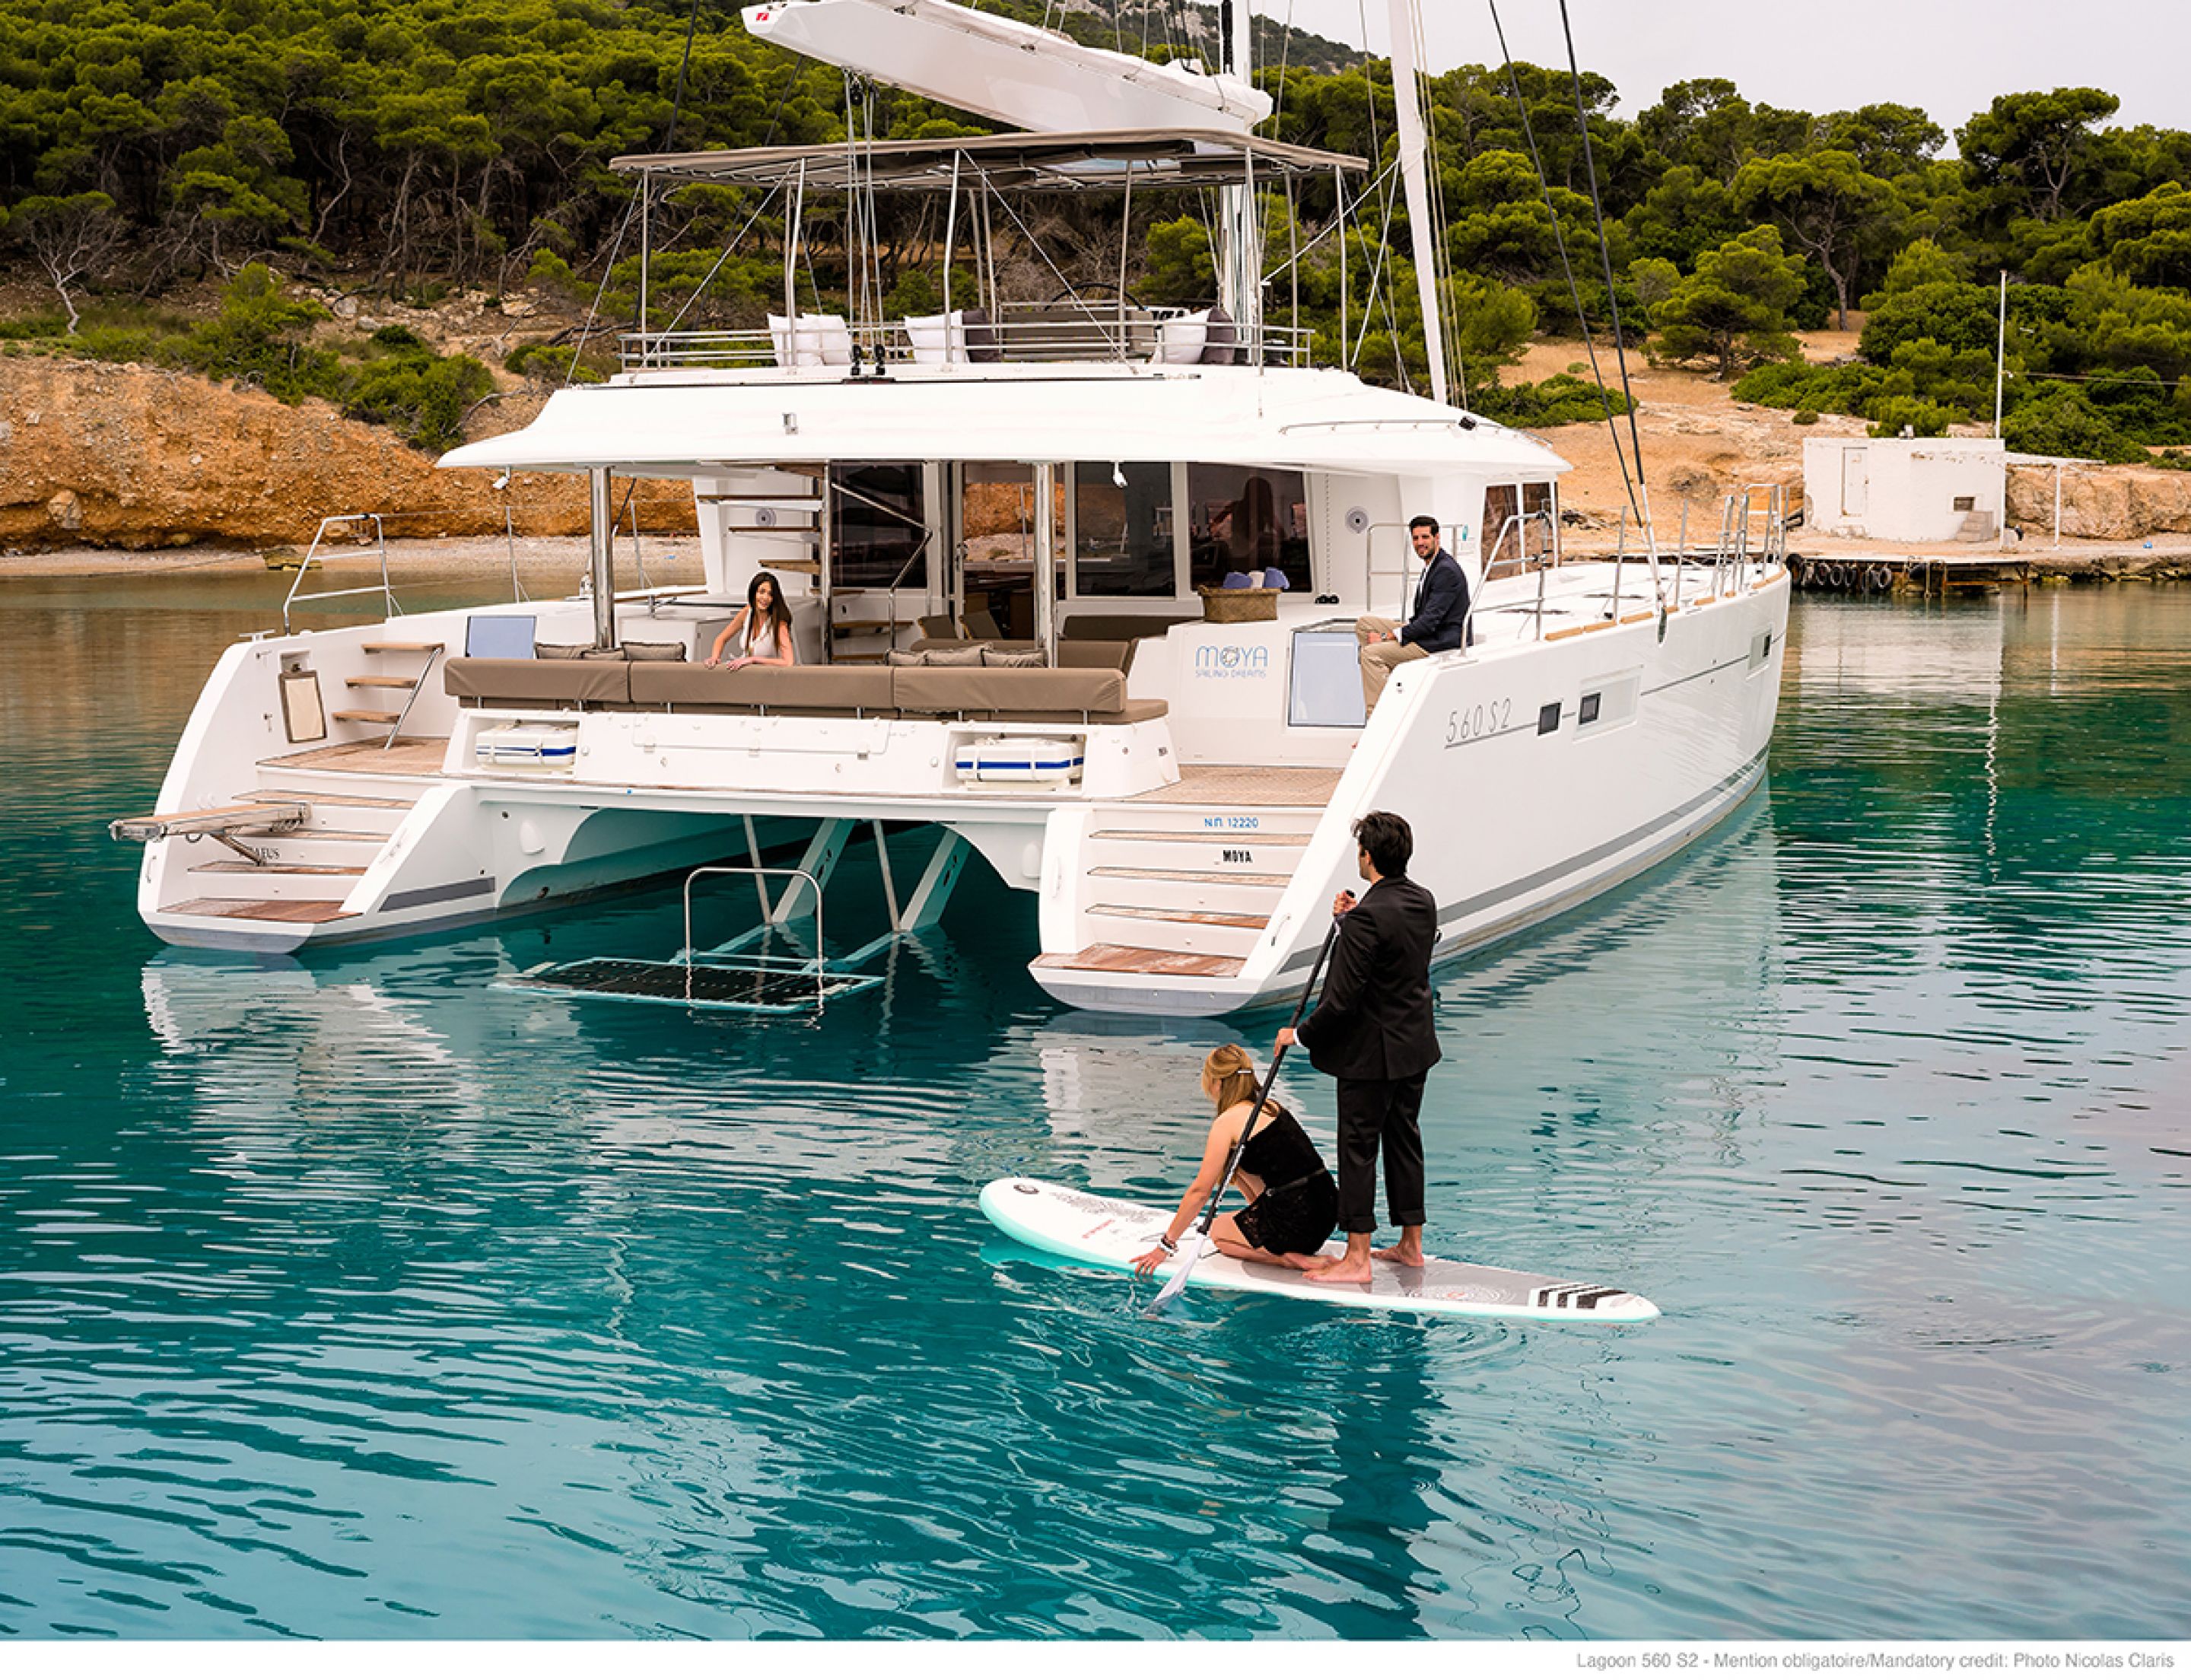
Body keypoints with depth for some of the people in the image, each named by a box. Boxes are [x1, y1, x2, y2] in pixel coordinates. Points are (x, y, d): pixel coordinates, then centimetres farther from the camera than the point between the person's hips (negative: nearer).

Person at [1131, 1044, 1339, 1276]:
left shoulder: (1227, 1122, -7)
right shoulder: (1271, 1108, 16)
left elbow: (1200, 1191, -4)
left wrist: (1166, 1245, 5)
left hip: (1295, 1224, -8)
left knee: (1218, 1231, 20)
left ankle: (1291, 1259, -2)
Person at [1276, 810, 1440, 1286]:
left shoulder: (1368, 916, -25)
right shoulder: (1424, 902, 2)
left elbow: (1343, 999, -23)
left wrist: (1300, 1034, -9)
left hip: (1372, 1053, -8)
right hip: (1416, 1048, 9)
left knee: (1359, 1148, 1)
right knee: (1404, 1141, 18)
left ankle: (1357, 1259, 6)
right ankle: (1410, 1244, 28)